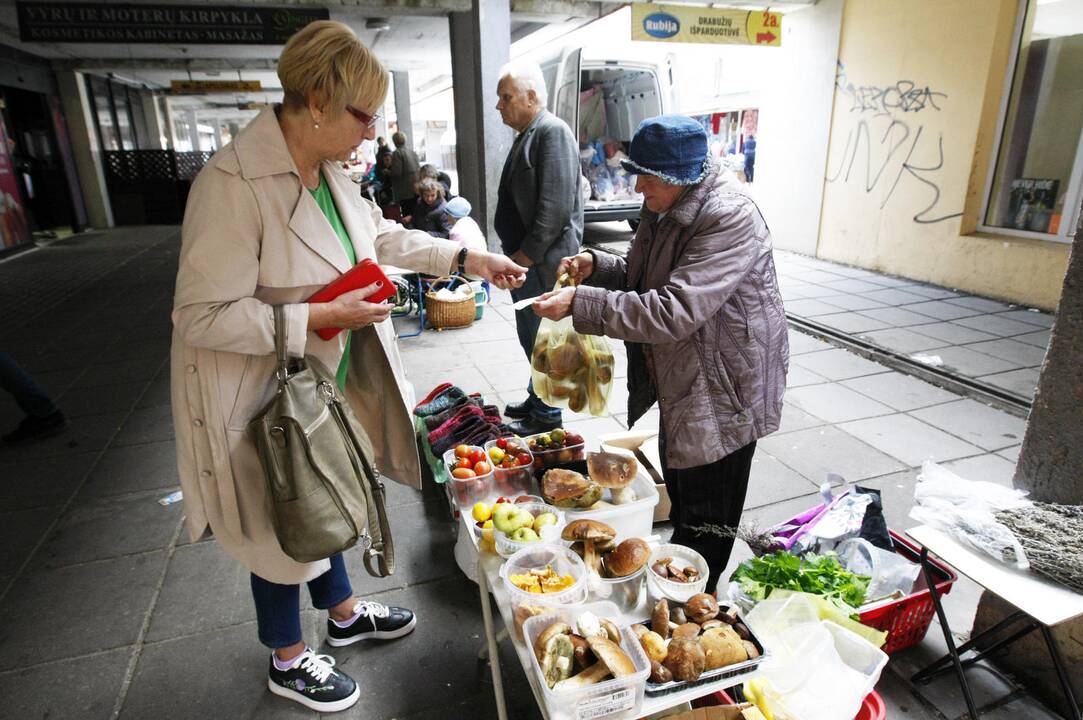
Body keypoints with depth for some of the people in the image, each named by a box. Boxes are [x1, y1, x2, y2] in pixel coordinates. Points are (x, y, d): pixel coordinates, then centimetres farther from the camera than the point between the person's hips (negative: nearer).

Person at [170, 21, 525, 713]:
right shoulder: (233, 183, -28)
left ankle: (344, 612, 50)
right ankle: (289, 660, 39)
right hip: (263, 395, -8)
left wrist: (468, 258, 7)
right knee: (283, 523, 12)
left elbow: (383, 237, 14)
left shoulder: (329, 170, 0)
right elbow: (202, 316, -27)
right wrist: (322, 316, -28)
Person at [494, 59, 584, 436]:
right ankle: (537, 400, 33)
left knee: (541, 338, 0)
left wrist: (526, 255, -19)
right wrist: (516, 255, 18)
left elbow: (556, 207, -23)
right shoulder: (527, 134, 17)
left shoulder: (553, 132, -14)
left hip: (542, 263, -10)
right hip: (525, 258, 10)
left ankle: (546, 416, 15)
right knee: (532, 336, 18)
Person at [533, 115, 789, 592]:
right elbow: (642, 278, 15)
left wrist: (580, 304, -34)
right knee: (678, 486, 26)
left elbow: (674, 311, -35)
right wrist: (596, 266, -5)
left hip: (724, 387, -9)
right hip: (681, 379, 10)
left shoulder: (730, 219, -27)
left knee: (706, 520, 7)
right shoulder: (665, 209, 3)